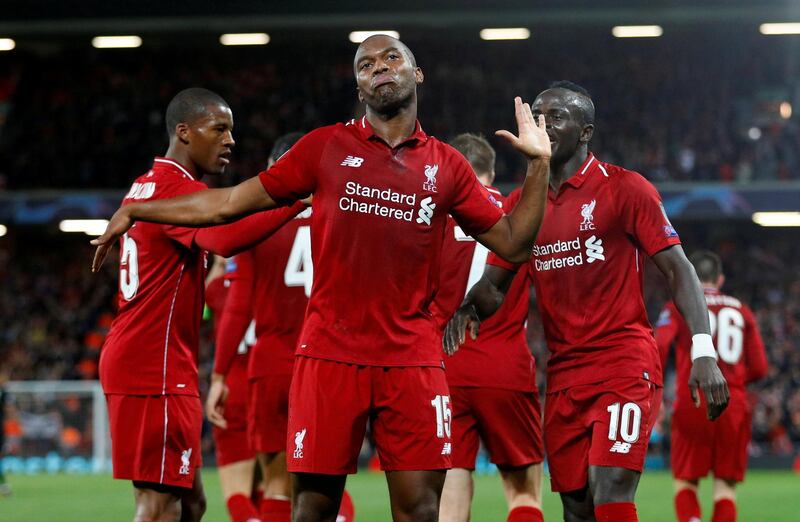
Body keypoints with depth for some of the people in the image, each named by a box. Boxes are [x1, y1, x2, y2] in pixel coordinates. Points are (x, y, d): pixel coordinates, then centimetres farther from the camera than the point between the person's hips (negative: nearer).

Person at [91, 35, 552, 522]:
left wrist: (539, 164, 6)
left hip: (413, 358, 1)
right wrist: (135, 211, 10)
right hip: (330, 353, -1)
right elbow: (231, 202, 10)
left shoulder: (447, 166, 9)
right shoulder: (326, 146, 6)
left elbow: (512, 243, 13)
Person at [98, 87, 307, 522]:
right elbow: (226, 237, -32)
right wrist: (298, 198, -34)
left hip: (131, 357, 10)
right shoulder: (180, 188, -13)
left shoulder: (146, 186, 19)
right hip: (156, 367, -10)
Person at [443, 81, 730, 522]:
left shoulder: (624, 189, -4)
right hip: (564, 377, 6)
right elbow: (493, 285, 17)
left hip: (624, 366, -6)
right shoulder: (523, 205, 12)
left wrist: (703, 350, -18)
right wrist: (468, 308, -8)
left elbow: (678, 269, -6)